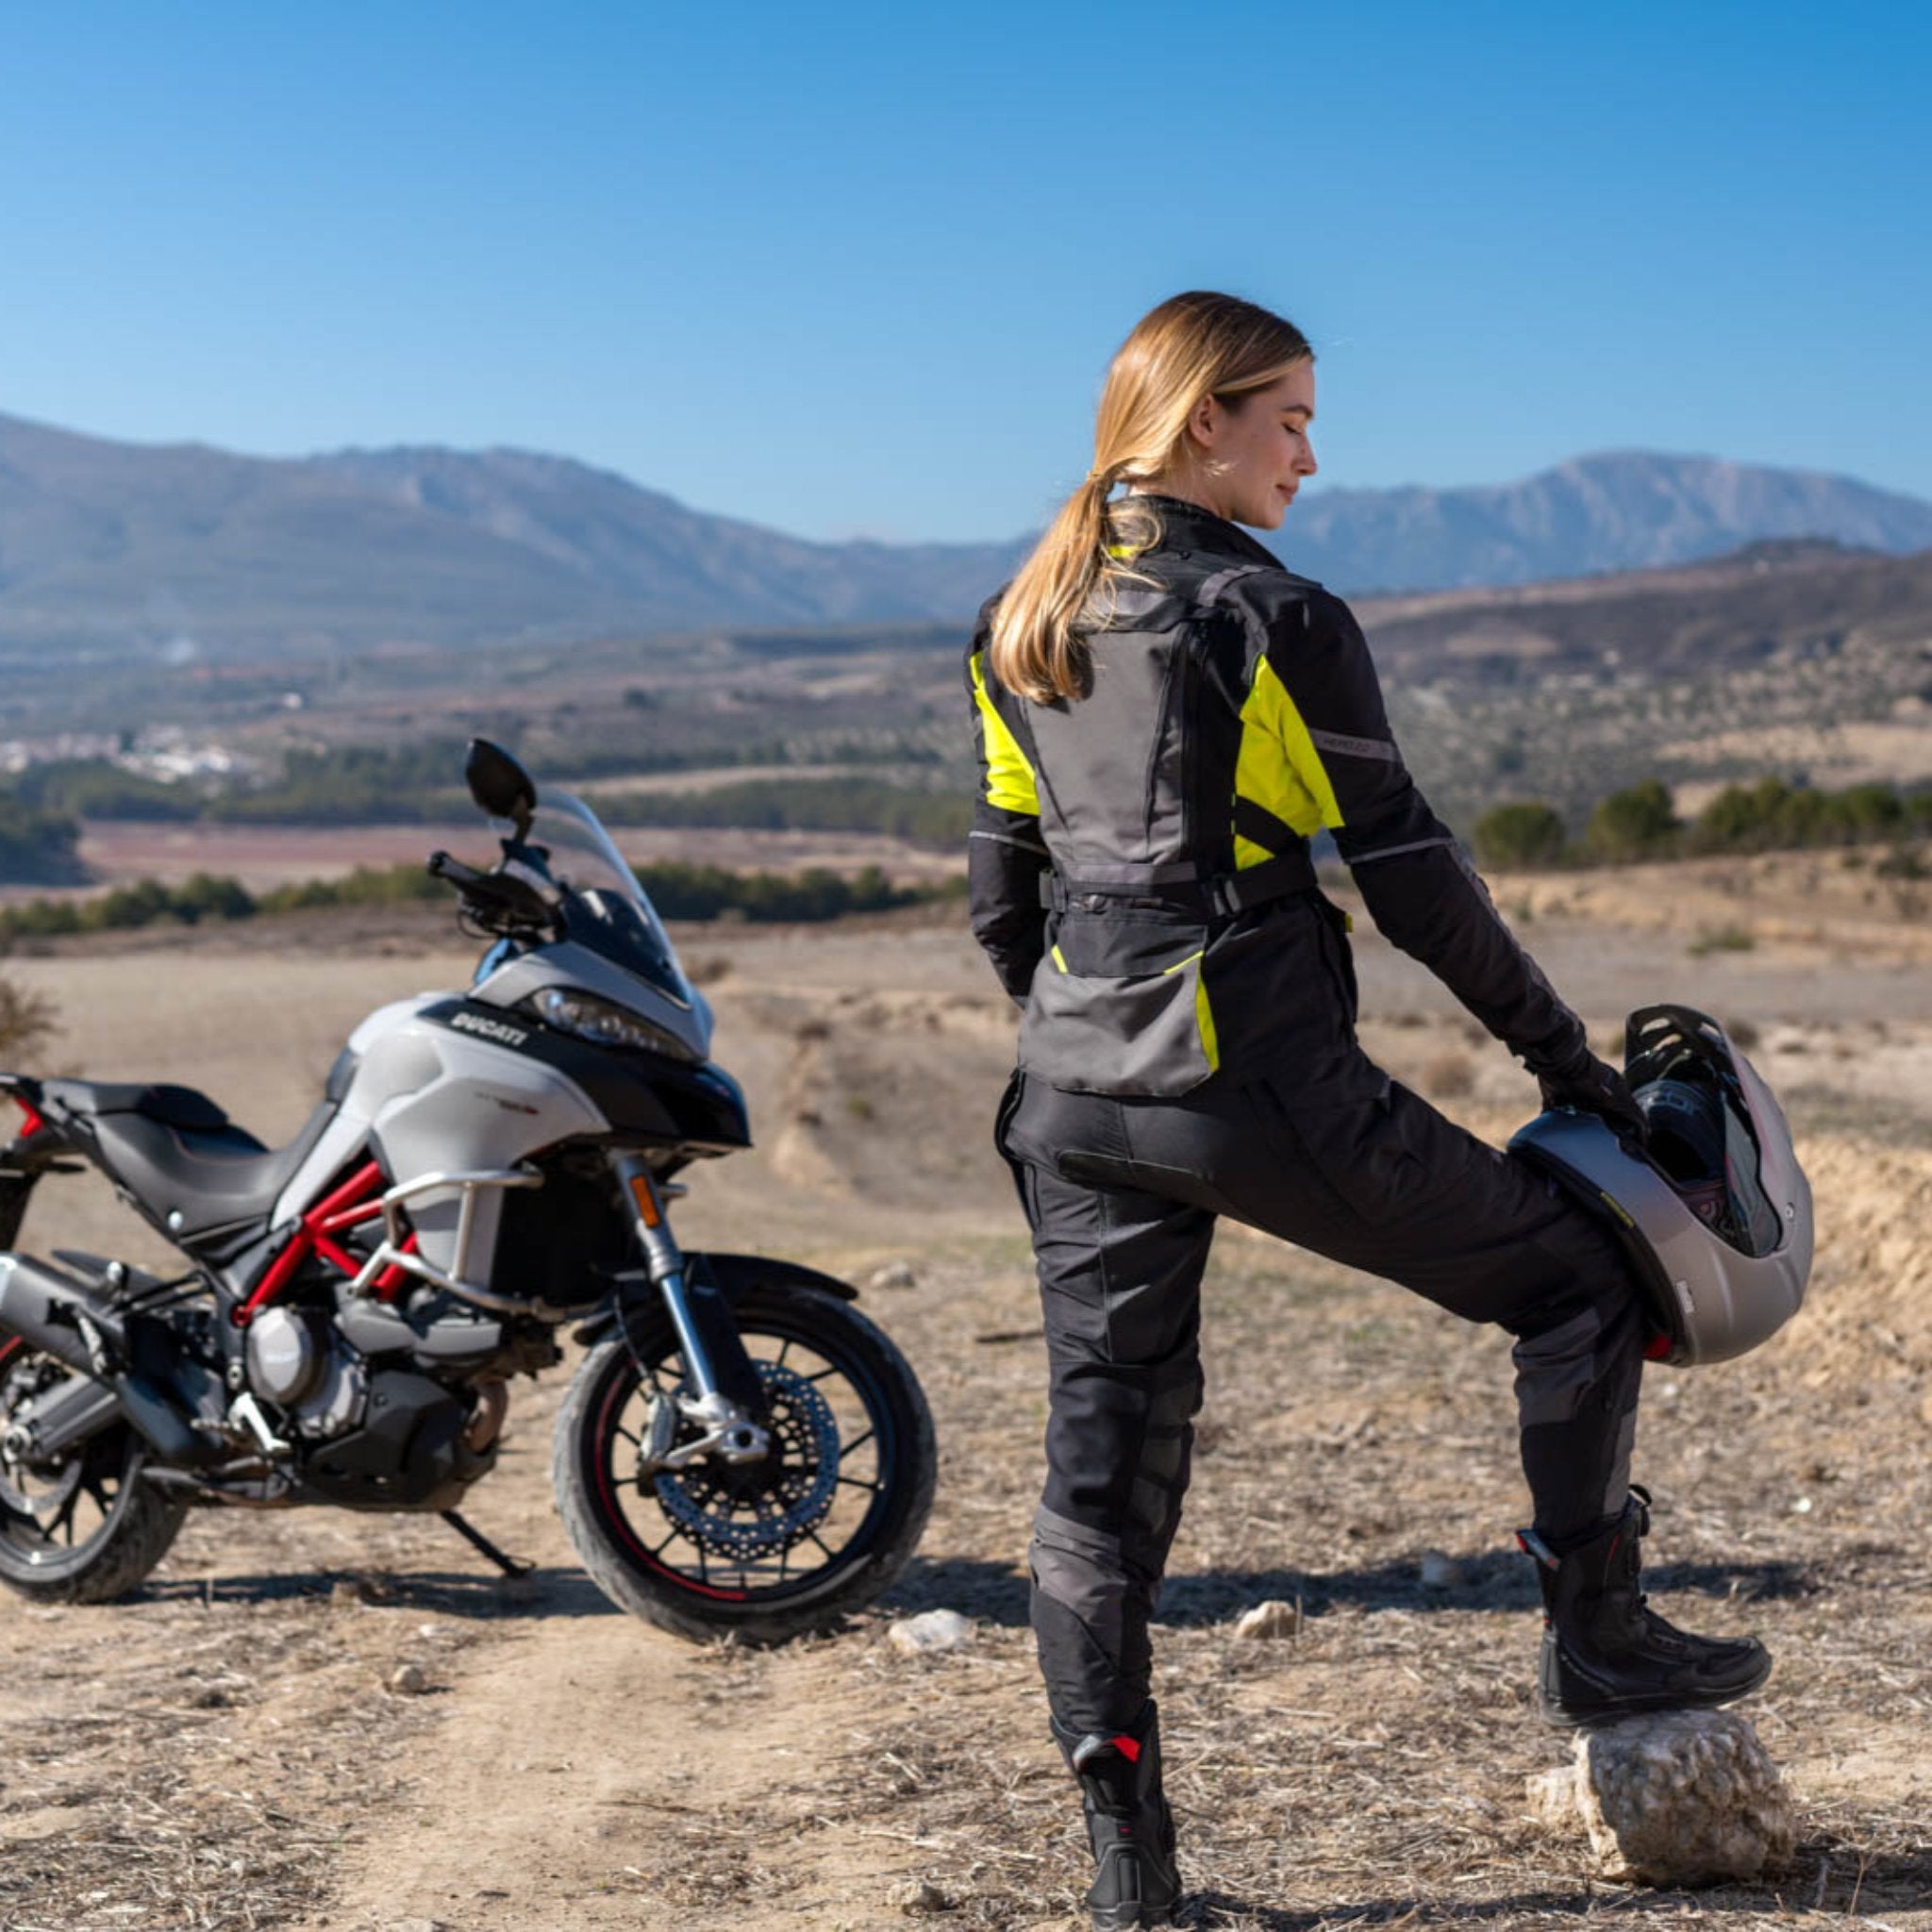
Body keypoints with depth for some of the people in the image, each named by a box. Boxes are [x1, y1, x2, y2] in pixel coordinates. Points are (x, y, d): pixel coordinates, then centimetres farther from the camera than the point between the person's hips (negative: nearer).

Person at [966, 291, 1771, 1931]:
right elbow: (1407, 874, -8)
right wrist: (1561, 1052, 1)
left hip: (1077, 1100, 7)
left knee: (1103, 1462, 10)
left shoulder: (1019, 627, 10)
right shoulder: (1274, 620, -10)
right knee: (1577, 1277, 12)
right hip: (1263, 1086, -6)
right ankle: (1595, 1637, 18)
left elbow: (1002, 890, 14)